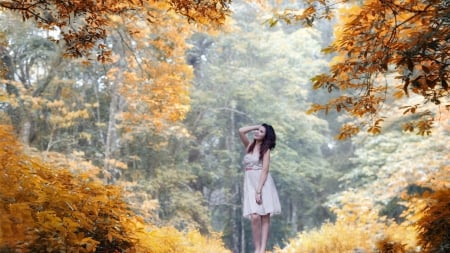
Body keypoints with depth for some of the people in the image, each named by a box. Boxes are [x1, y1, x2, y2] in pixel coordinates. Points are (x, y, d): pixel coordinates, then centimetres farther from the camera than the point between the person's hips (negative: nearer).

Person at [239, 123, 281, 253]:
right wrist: (257, 126, 9)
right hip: (250, 184, 3)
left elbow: (265, 171, -10)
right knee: (255, 217, -11)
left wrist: (259, 190, -19)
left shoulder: (266, 150, -1)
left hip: (263, 183, -3)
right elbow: (241, 131, 1)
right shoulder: (249, 146, 14)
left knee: (264, 217, -4)